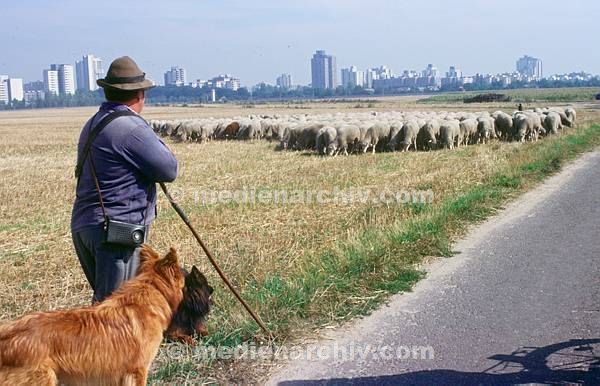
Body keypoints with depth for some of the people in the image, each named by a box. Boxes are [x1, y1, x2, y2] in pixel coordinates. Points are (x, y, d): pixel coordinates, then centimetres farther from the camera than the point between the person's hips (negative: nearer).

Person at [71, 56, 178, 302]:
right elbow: (169, 170, -12)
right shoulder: (132, 128, -15)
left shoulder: (92, 124, 15)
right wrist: (157, 144, 6)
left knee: (105, 300, 18)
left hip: (84, 225, 9)